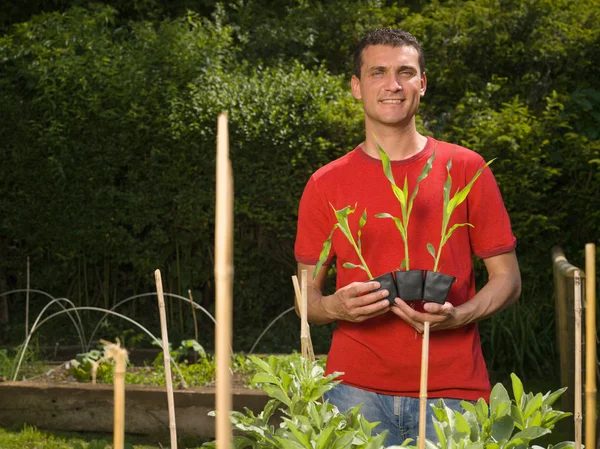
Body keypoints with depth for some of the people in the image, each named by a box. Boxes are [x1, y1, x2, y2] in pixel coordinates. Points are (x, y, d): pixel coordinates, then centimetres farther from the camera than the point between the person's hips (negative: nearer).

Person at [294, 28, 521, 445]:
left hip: (452, 389, 0)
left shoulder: (465, 169, 4)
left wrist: (456, 316, -13)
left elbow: (507, 278, 5)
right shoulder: (326, 184, 6)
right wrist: (336, 307, -12)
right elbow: (306, 295, 10)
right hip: (357, 390, 0)